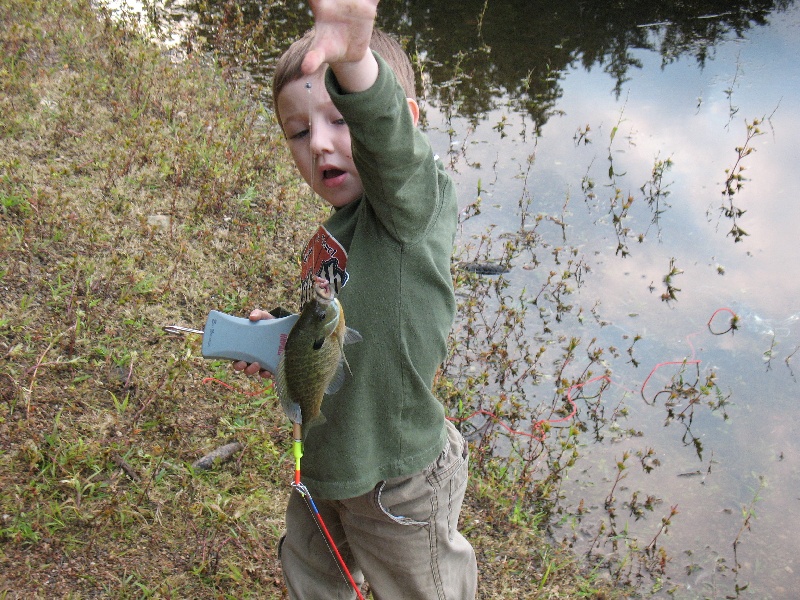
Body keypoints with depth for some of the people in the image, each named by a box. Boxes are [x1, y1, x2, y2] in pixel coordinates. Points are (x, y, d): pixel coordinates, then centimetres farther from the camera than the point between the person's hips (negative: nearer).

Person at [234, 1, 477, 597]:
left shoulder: (411, 202, -24)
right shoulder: (329, 238, 1)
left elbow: (389, 141, -48)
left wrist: (353, 60, -66)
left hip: (398, 485, -7)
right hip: (320, 469, 8)